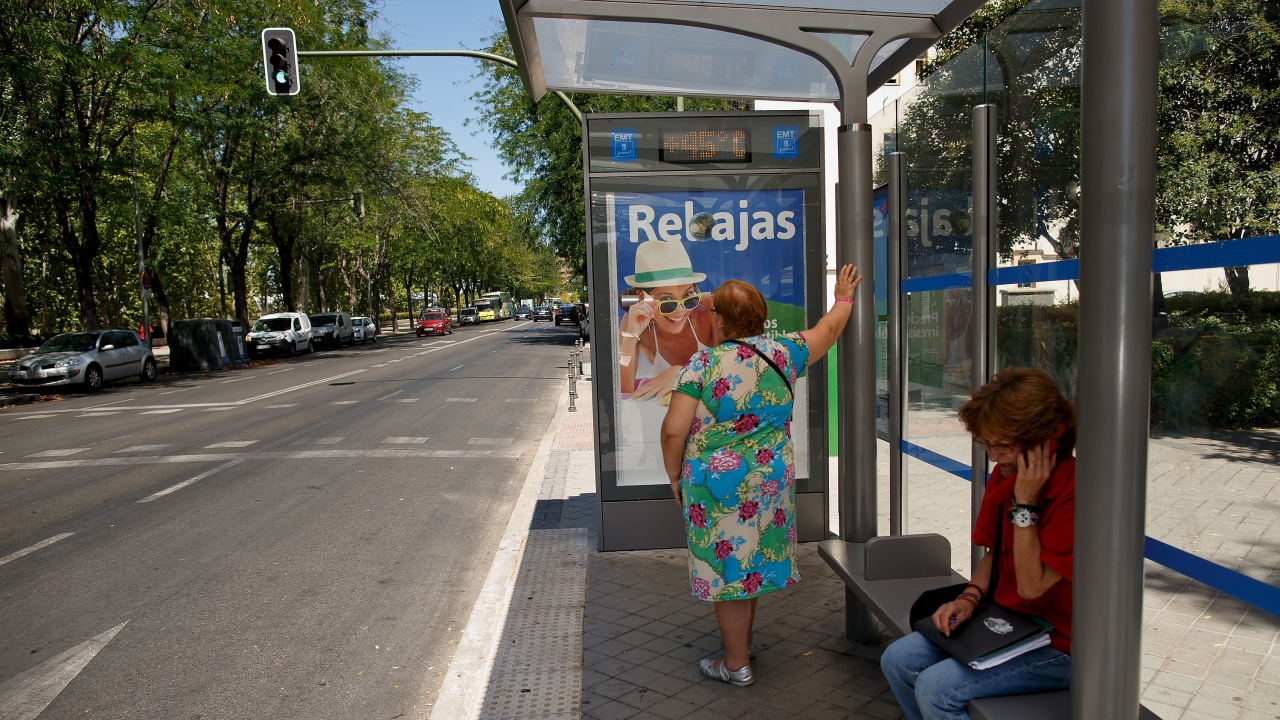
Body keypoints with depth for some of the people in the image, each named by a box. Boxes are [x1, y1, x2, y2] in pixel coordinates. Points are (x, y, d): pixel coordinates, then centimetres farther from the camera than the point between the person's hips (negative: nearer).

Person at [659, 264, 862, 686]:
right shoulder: (782, 353, -1)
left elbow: (674, 432, -14)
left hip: (715, 483, -5)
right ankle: (741, 641, 36)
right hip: (769, 481, 5)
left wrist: (675, 478, 1)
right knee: (751, 562, 19)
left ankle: (736, 665, 18)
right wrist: (844, 298, 35)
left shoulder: (702, 364, -12)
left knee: (727, 568, 6)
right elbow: (827, 330, 18)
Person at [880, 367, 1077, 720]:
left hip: (1056, 647, -7)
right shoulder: (1004, 477, 0)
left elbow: (1031, 586, -23)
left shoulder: (1075, 495, -25)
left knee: (936, 687, -21)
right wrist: (969, 597, -5)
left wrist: (1025, 503, -25)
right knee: (898, 660, -3)